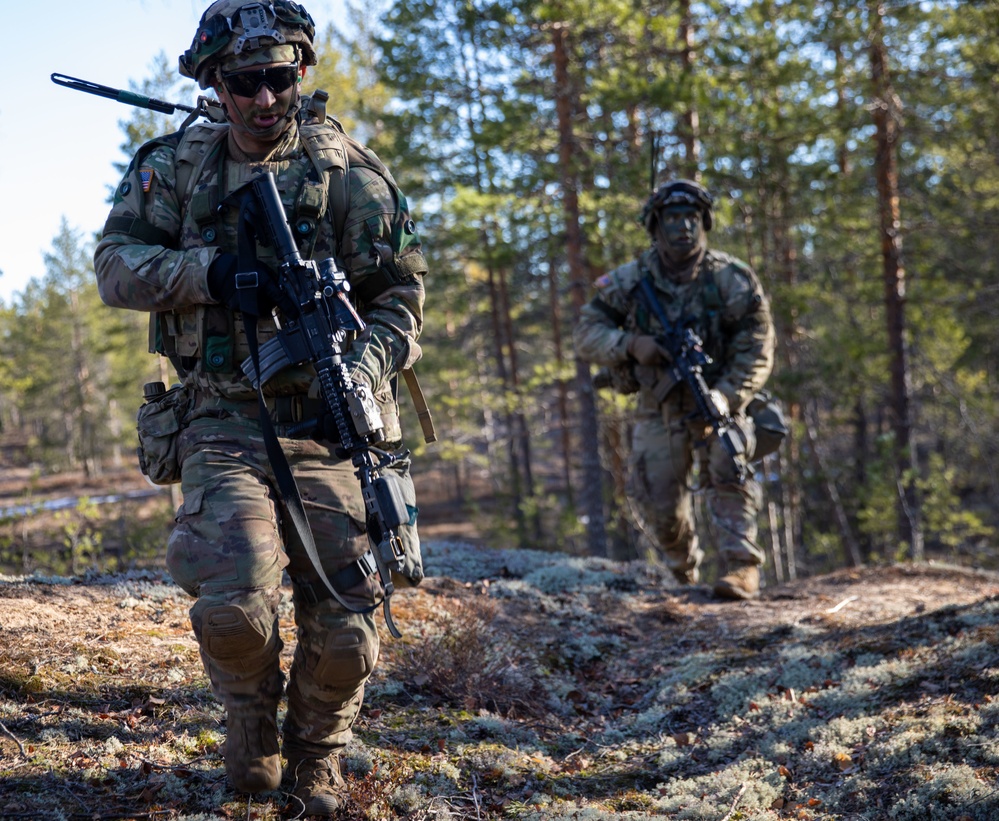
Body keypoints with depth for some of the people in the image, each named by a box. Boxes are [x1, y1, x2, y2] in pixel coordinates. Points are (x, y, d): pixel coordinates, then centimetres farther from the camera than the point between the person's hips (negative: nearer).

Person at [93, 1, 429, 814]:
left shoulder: (348, 171, 0)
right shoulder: (177, 165, 6)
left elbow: (400, 296, -1)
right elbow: (116, 264, 2)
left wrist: (357, 374, -20)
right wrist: (210, 272, -15)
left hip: (324, 421, 1)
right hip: (224, 420, 0)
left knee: (344, 630, -2)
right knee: (234, 605, -22)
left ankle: (318, 754, 29)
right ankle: (251, 717, 12)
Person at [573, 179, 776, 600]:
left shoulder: (733, 280, -10)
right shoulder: (630, 281, -4)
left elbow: (755, 351, -12)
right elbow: (586, 332, -3)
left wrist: (725, 396, -28)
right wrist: (630, 344, -23)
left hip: (716, 402, -2)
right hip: (657, 408, 2)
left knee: (727, 474, -25)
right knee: (656, 499, 4)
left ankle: (742, 566, -23)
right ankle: (683, 565, 31)